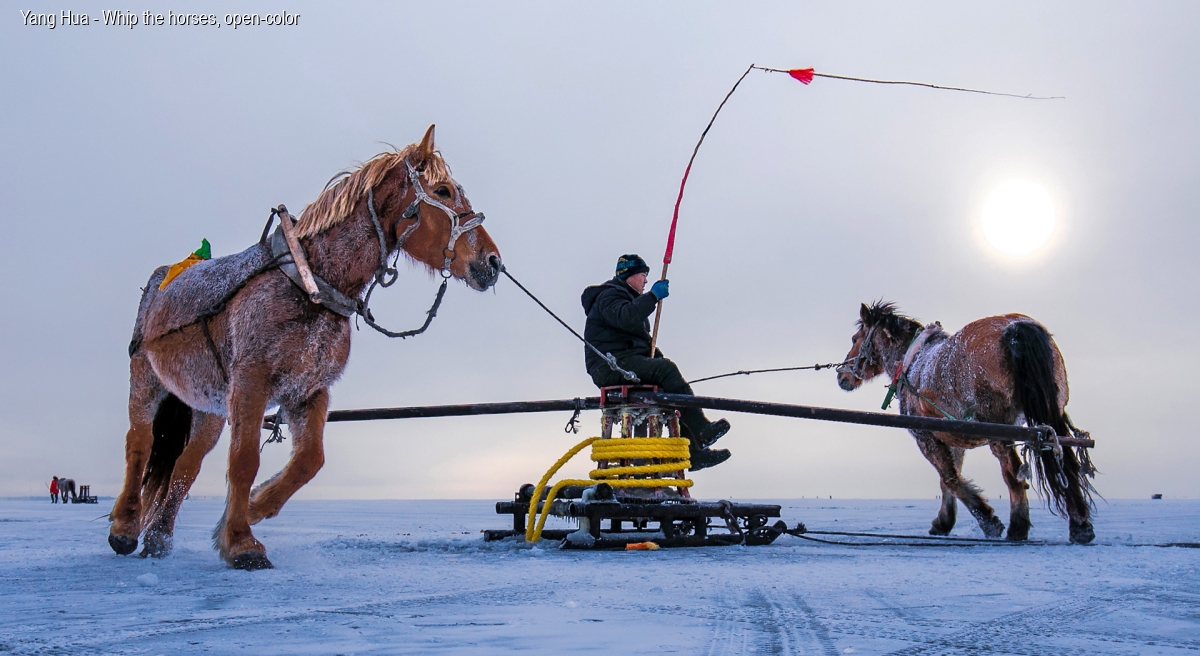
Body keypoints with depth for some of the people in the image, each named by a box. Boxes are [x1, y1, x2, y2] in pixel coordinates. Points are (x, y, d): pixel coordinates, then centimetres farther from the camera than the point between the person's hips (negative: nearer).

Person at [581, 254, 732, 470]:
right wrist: (653, 296, -21)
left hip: (629, 362, 10)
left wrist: (658, 357, 11)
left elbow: (642, 338, 29)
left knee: (673, 383, -5)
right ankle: (701, 431, -27)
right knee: (666, 369, -26)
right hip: (611, 364, -10)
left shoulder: (629, 298, 31)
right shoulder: (609, 295, -2)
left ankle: (695, 452, -11)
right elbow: (625, 318, -25)